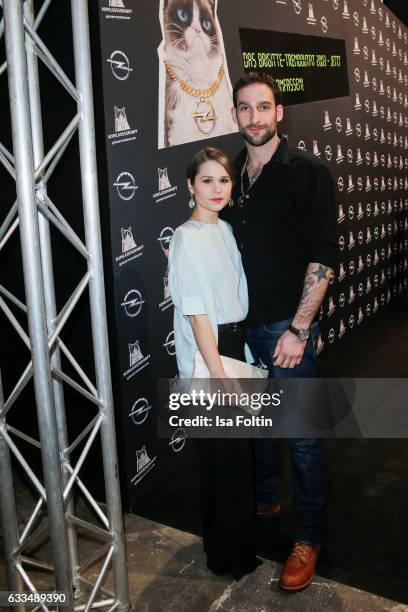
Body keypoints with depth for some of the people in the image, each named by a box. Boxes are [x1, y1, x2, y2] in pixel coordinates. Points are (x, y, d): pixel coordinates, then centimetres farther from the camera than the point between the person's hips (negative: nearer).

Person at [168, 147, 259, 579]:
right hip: (207, 351, -8)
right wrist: (218, 374, -21)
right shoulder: (187, 237, -15)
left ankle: (239, 537, 42)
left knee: (240, 448, 19)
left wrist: (240, 357, 13)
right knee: (223, 455, 5)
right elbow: (197, 313, -20)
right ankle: (228, 555, 27)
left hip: (235, 343, 8)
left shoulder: (225, 230, 8)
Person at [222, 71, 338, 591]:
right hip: (242, 323, 5)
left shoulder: (307, 172, -8)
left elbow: (323, 257, -13)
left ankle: (308, 537, 22)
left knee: (301, 434, 4)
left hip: (286, 328, -5)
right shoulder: (232, 173, 9)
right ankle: (266, 501, 40)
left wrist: (298, 329, -16)